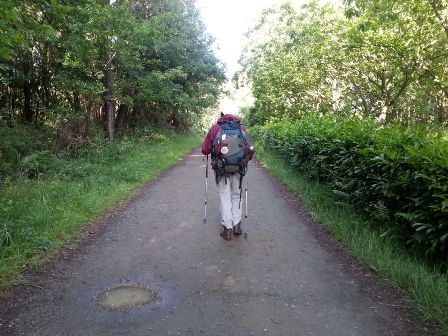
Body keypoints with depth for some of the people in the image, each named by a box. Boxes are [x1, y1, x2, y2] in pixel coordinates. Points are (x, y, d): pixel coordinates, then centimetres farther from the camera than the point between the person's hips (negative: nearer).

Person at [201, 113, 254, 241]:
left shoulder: (215, 128, 5)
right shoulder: (241, 128, 9)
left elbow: (205, 149, 3)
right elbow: (250, 148, 6)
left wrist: (213, 151, 24)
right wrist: (245, 160, 24)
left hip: (221, 168, -2)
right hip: (238, 168, 2)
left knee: (225, 197, 8)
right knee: (236, 195, 19)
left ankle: (227, 230, 10)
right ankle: (237, 225, 20)